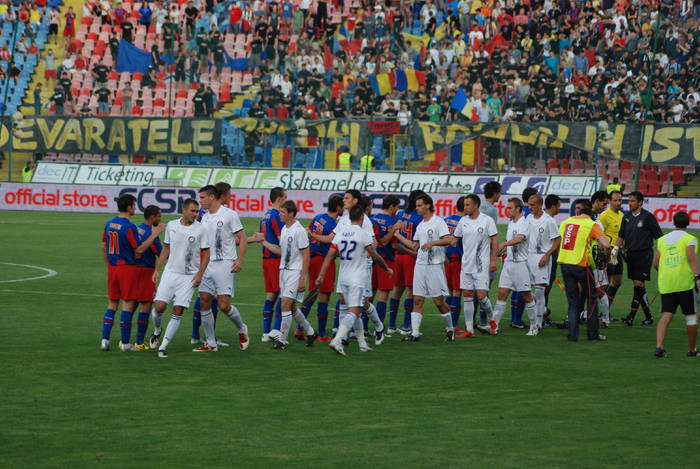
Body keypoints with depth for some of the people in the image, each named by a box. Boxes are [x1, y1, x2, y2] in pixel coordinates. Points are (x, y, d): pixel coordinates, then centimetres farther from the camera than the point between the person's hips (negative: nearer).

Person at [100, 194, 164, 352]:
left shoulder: (109, 224, 8)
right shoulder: (129, 227, -15)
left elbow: (104, 247, 15)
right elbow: (139, 250, -13)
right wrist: (154, 234, -9)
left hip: (112, 267, 7)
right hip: (127, 268, -7)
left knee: (112, 303, 12)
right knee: (127, 304, -1)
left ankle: (105, 339, 4)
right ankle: (125, 343, 0)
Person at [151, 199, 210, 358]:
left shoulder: (200, 230, -5)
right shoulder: (171, 226, 3)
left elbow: (206, 254, -1)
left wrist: (199, 274, -10)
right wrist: (157, 269, 10)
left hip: (189, 276, -2)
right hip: (170, 272, 2)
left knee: (178, 312, -5)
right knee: (160, 306, -8)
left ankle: (163, 346, 0)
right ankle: (157, 331, 25)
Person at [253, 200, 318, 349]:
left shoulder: (299, 231, -15)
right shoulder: (284, 229, 11)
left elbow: (306, 256, -14)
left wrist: (302, 278, -17)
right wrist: (263, 242, 16)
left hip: (295, 272, -9)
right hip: (284, 270, 9)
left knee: (286, 304, -14)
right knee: (291, 307, 13)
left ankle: (282, 339, -9)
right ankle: (310, 332, 28)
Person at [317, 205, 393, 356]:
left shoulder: (341, 233, 6)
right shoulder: (363, 234, -10)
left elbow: (329, 256, 2)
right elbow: (375, 256, -3)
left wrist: (321, 275, 4)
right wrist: (387, 269, 13)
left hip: (343, 278, 7)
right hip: (357, 279, -7)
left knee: (355, 310, 16)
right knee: (354, 311, -10)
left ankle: (362, 343, 22)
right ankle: (337, 340, -27)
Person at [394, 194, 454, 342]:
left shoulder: (438, 222, -7)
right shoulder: (420, 225, 17)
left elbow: (448, 240, -18)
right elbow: (414, 246, 22)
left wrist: (432, 243, -27)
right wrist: (398, 235, 23)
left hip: (435, 265, -7)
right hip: (420, 265, 7)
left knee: (438, 300, -3)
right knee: (417, 300, 1)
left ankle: (450, 329, 15)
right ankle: (415, 333, 0)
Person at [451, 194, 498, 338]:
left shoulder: (487, 220, -7)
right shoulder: (463, 221, 7)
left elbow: (494, 240, -4)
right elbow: (454, 238, 15)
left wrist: (493, 260, -8)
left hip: (482, 266, -5)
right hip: (466, 265, 5)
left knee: (481, 296, -9)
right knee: (467, 296, 2)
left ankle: (491, 319, 18)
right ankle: (469, 330, 5)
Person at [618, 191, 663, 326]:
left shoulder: (648, 217, -6)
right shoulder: (626, 217, 10)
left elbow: (659, 237, -4)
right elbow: (621, 236, 14)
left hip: (644, 254, -6)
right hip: (630, 254, 6)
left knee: (638, 284, -10)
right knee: (638, 286, 7)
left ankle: (631, 316, -14)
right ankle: (648, 316, 14)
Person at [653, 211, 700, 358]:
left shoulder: (662, 240, 13)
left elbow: (656, 263, 14)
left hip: (666, 285, 4)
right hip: (685, 283, -4)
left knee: (666, 316, 0)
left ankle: (659, 346, -19)